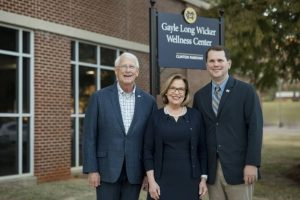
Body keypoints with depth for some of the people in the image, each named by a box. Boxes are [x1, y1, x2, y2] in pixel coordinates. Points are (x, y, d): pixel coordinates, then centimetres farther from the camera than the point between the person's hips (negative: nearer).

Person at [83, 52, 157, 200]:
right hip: (107, 170, -2)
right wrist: (91, 169, -6)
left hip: (135, 172, 2)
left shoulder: (148, 101, 3)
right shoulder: (99, 97, -2)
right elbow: (90, 136, -2)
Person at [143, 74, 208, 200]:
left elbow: (202, 149, 6)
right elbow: (148, 150, 0)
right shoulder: (156, 117, 1)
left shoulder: (195, 116, 3)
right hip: (162, 180, -1)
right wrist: (151, 181, -6)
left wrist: (203, 178, 3)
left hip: (190, 180, 1)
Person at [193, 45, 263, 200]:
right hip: (211, 170, 4)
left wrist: (252, 163, -14)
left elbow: (255, 128, -6)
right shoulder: (200, 96, 10)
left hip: (238, 167, -3)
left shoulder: (246, 91, -1)